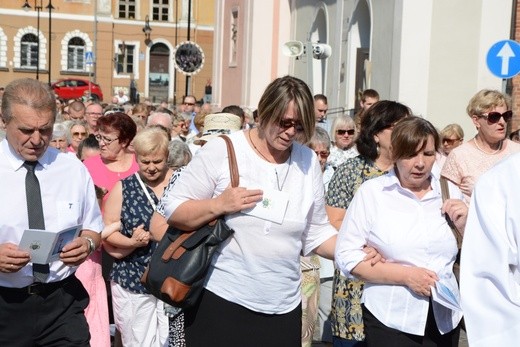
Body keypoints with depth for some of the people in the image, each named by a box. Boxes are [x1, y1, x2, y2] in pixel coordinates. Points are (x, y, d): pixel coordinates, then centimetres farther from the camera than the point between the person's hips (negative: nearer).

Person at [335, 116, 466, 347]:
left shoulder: (449, 192, 4)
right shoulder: (371, 192, -7)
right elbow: (347, 257, -12)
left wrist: (464, 227, -8)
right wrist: (406, 275, -17)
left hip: (445, 320, 4)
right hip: (389, 321, -4)